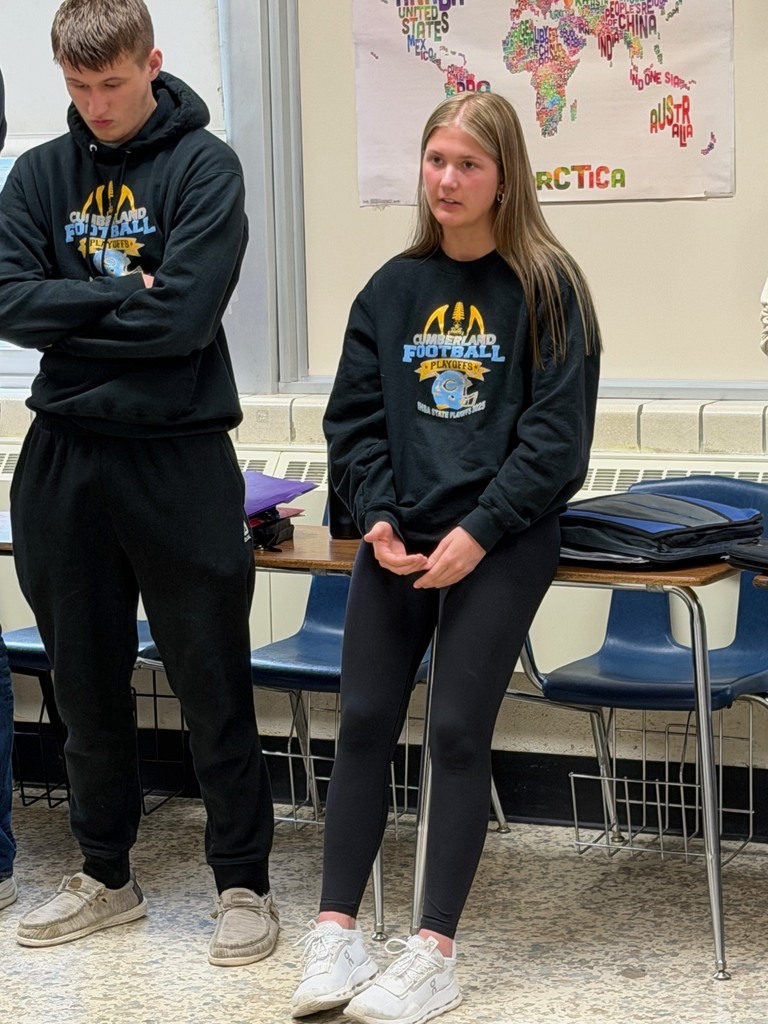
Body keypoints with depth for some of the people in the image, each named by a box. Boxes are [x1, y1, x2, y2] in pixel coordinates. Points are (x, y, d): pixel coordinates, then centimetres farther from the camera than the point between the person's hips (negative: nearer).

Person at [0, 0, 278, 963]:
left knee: (212, 683, 2)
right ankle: (105, 874, 27)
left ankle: (243, 881, 14)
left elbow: (183, 316, -17)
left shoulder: (205, 167, -5)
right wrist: (120, 297, -14)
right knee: (86, 682, 13)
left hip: (179, 457, -4)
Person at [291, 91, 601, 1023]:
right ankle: (334, 931, 8)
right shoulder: (392, 289, 9)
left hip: (501, 543, -4)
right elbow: (355, 418, 10)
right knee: (363, 723, 1)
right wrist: (377, 515, -6)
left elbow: (556, 432, -8)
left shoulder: (545, 287, -4)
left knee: (459, 732, -5)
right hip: (397, 542, 4)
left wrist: (478, 531, -15)